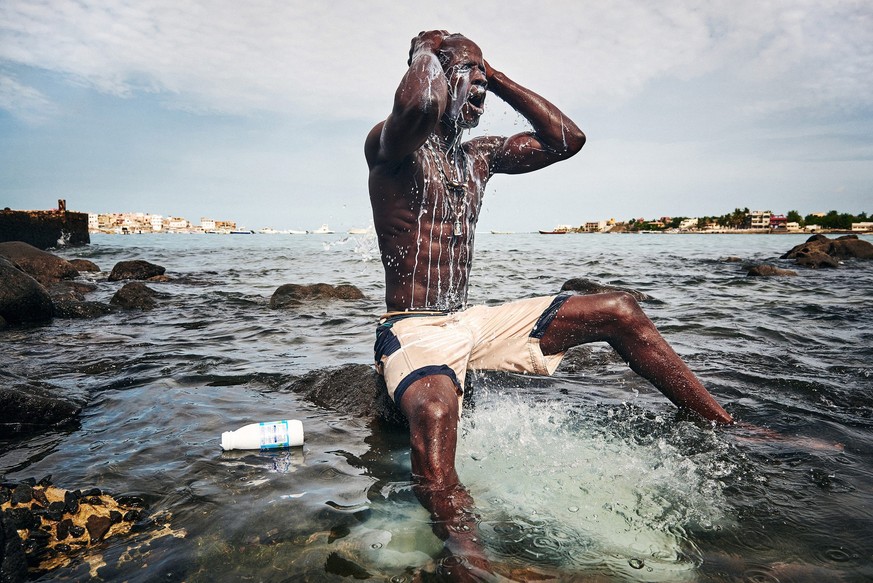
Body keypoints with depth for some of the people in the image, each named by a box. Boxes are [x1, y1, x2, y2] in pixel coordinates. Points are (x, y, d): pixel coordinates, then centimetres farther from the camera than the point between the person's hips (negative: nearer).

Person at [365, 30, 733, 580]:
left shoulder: (479, 154, 15)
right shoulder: (390, 144, -8)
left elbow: (567, 138, 9)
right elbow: (420, 107, -33)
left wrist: (497, 76, 9)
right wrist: (426, 50, -10)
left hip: (471, 322, 7)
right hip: (412, 328, -6)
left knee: (618, 311, 1)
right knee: (433, 414, -45)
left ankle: (730, 429, 9)